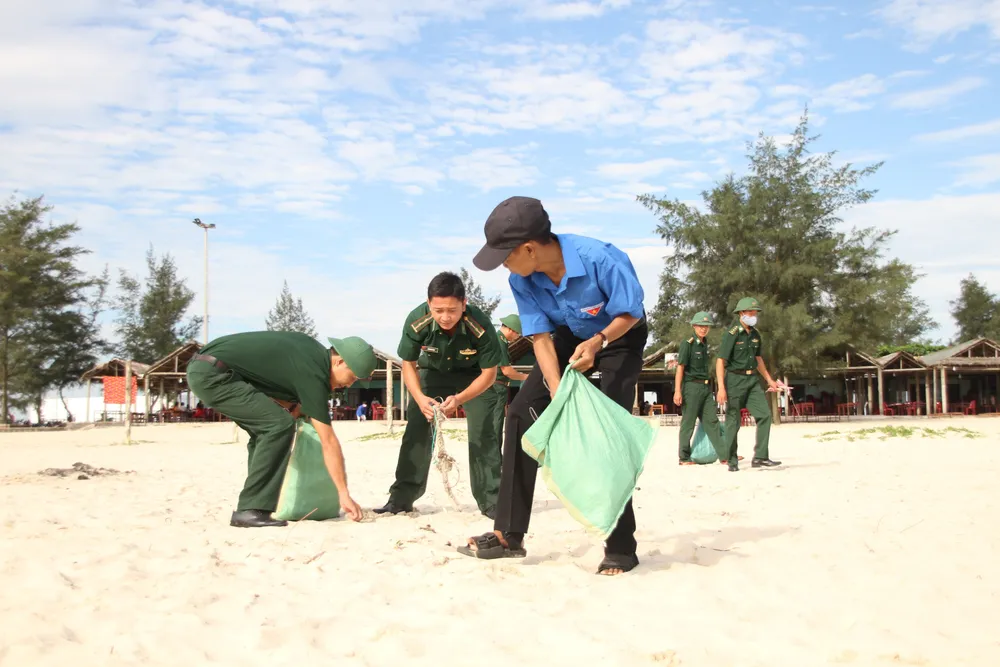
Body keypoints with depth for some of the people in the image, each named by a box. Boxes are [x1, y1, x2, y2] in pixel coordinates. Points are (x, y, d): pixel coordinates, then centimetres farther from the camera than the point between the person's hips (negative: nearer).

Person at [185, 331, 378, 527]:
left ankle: (251, 507, 14)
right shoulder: (314, 374, -14)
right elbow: (328, 442, -13)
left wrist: (291, 404, 11)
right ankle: (250, 510, -13)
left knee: (264, 427, 16)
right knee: (279, 425, -14)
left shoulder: (312, 348, 11)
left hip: (202, 369, 10)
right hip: (213, 373, -10)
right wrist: (344, 495, -8)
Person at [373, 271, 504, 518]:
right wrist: (420, 398, -33)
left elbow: (489, 373, -25)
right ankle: (401, 498, 5)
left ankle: (491, 500, -2)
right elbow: (408, 364, -16)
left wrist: (459, 399, -39)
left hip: (474, 376, -2)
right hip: (432, 372, 2)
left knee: (483, 434, -12)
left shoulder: (480, 325, -37)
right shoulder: (416, 321, -32)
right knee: (416, 431, -4)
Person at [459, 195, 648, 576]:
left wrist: (597, 342, -41)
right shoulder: (521, 281, -22)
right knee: (521, 413, -6)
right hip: (569, 337, 5)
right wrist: (558, 395, -31)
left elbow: (631, 314, -24)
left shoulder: (598, 258, -37)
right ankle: (509, 534, -2)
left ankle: (621, 547, -8)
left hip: (619, 336, -5)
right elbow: (541, 338, -19)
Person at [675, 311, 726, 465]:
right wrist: (677, 391, -18)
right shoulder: (687, 343, -9)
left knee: (711, 421, 4)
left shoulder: (704, 343, 14)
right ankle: (684, 458, 8)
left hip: (706, 387, 7)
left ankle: (724, 455, 3)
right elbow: (680, 367, -13)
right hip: (692, 386, -7)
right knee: (688, 423, 0)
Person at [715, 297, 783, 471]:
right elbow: (720, 361, -16)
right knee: (733, 421, 0)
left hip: (752, 380, 6)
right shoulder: (731, 334, -12)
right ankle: (732, 461, 10)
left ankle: (760, 457, -4)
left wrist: (769, 380, 20)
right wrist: (721, 388, -22)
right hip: (735, 380, -6)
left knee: (765, 414, -6)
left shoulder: (755, 334, 9)